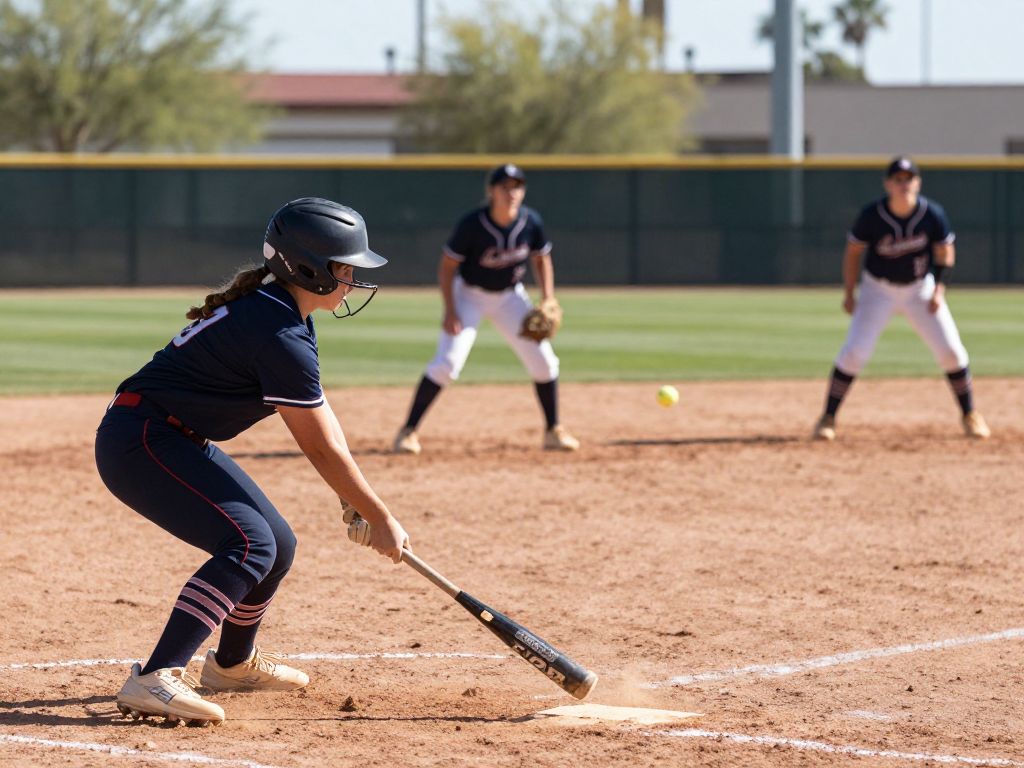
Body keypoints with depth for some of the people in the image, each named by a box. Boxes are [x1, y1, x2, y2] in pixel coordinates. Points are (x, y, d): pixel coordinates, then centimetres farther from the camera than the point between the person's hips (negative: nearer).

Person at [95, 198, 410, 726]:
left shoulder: (281, 310, 9)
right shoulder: (280, 336, -23)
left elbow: (318, 417, 14)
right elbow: (321, 447, -18)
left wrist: (354, 498, 6)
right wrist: (379, 519, -8)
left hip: (178, 443, 11)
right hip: (138, 441, -11)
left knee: (277, 544, 17)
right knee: (249, 543, -25)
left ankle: (233, 662, 41)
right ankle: (155, 681, -33)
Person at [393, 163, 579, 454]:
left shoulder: (531, 222, -15)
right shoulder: (471, 225, -26)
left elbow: (541, 259, 3)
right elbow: (447, 267, -18)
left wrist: (548, 302, -7)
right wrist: (450, 311, -25)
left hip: (510, 296, 4)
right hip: (470, 295, -4)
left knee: (543, 361, -2)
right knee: (447, 362, -18)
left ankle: (553, 431, 15)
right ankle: (409, 431, -9)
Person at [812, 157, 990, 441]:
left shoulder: (932, 214, -17)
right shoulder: (871, 215, -21)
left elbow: (945, 251, -2)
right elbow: (853, 252, -7)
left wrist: (939, 288, -12)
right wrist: (849, 294, -8)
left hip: (921, 289, 2)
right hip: (878, 289, -2)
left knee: (951, 350, -4)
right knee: (854, 352, -14)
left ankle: (969, 415, 15)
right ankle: (828, 418, -1)